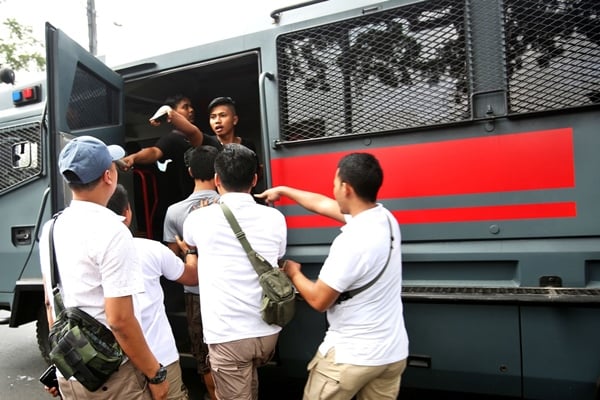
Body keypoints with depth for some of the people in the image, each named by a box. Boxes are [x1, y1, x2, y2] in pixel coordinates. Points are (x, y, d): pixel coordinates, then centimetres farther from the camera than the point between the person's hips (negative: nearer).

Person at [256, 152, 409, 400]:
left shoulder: (351, 241, -26)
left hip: (351, 356, -7)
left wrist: (294, 273, 3)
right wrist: (282, 190, 22)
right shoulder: (385, 218, -1)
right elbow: (321, 204, 12)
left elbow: (319, 300, -15)